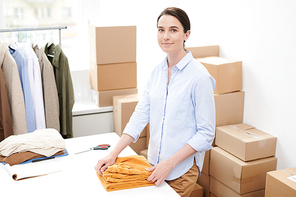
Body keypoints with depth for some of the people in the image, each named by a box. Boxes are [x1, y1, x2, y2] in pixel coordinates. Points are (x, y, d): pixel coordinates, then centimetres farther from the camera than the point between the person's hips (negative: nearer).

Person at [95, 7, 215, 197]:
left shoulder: (199, 76, -17)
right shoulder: (157, 71, 3)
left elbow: (206, 133, -15)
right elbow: (141, 114, 1)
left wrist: (170, 163, -20)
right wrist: (113, 154, -5)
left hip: (182, 167, -6)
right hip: (155, 161, 6)